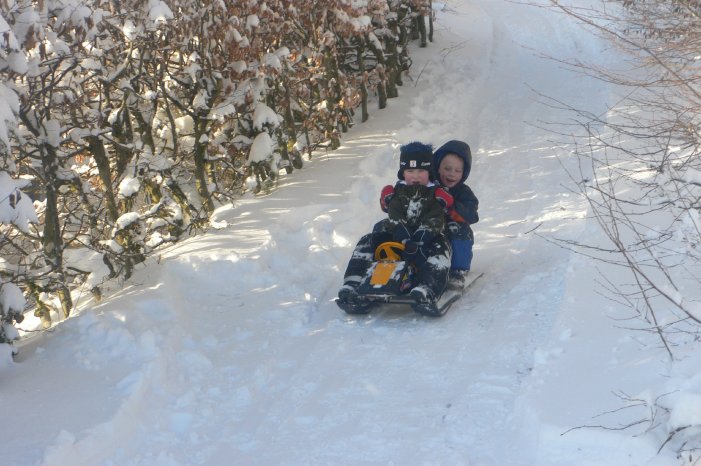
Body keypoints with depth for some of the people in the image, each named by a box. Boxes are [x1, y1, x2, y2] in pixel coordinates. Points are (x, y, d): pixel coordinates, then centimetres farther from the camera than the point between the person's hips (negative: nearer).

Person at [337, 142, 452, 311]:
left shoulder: (436, 195, 3)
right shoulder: (395, 192, 8)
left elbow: (433, 221, -13)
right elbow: (395, 218, -9)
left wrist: (417, 242, -32)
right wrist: (405, 240, -30)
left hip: (426, 240, -3)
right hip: (397, 238, 3)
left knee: (441, 249, -35)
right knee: (367, 242, -16)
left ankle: (425, 291, -64)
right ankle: (351, 286, -32)